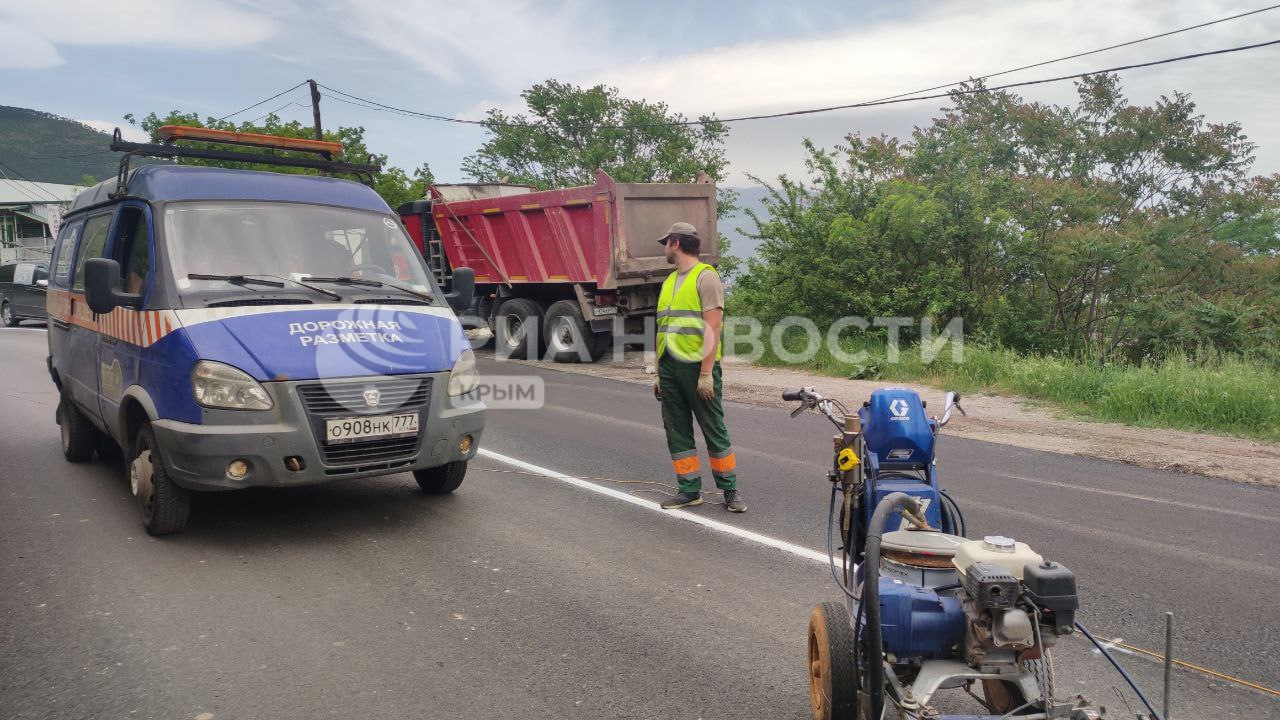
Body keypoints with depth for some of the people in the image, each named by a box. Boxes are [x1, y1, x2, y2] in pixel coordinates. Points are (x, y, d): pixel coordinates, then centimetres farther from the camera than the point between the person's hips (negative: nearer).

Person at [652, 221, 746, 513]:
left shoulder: (706, 277, -6)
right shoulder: (669, 281, 18)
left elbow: (712, 327, -13)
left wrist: (706, 373, -19)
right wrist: (658, 373, 15)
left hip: (697, 367, -8)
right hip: (670, 368, 8)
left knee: (714, 430, 1)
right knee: (677, 431, 9)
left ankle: (730, 490, 11)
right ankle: (689, 489, 17)